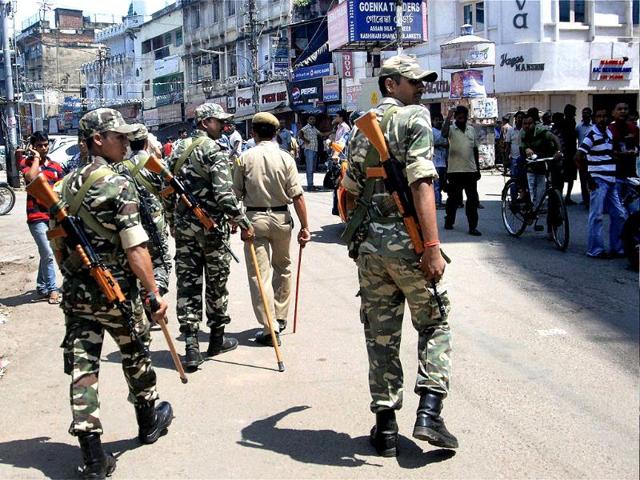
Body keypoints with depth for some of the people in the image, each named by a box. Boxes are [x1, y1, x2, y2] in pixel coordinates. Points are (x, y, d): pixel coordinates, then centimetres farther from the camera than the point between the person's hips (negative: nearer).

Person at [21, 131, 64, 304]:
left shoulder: (56, 166, 11)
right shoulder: (27, 163, 0)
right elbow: (31, 177, -22)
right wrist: (36, 157, -10)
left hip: (53, 216, 5)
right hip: (37, 217, -5)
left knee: (45, 254, 14)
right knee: (48, 254, -11)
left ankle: (41, 287, 26)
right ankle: (52, 289, -4)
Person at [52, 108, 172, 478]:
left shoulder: (67, 184, 7)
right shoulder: (119, 186, -15)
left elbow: (58, 242, 14)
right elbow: (135, 248, -21)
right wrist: (155, 293, -16)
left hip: (75, 293, 5)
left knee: (82, 369, 4)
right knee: (135, 357, 17)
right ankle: (149, 421, 38)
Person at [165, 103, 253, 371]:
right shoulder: (215, 150, -10)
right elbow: (224, 194, -20)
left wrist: (173, 224, 24)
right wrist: (243, 223, -13)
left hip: (183, 226, 6)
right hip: (212, 226, -6)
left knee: (187, 283, 4)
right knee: (216, 281, 10)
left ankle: (191, 347, 0)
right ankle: (217, 338, 24)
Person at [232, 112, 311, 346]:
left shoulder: (245, 158, -3)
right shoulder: (285, 158, -3)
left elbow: (236, 194, 0)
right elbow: (297, 196, -7)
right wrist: (305, 226, -1)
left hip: (254, 218, -1)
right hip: (281, 218, 2)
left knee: (259, 272, 1)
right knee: (282, 267, 21)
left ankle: (270, 328, -3)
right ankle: (280, 317, 31)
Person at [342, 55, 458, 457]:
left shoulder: (362, 127, 17)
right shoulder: (415, 117, -4)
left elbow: (350, 189, 17)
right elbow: (421, 183, -17)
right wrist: (433, 247, -20)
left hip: (368, 242, 6)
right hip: (405, 239, -6)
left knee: (380, 333, 10)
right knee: (435, 322, 10)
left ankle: (386, 427, 15)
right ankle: (429, 413, 0)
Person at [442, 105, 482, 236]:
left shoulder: (472, 130, 12)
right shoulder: (451, 129, -1)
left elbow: (475, 150, 16)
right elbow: (444, 134, -27)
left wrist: (478, 168, 15)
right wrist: (448, 117, -23)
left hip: (471, 170, 4)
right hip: (454, 170, -3)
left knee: (473, 199, 0)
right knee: (453, 198, 8)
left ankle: (473, 227, 3)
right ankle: (449, 221, 24)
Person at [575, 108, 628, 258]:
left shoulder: (609, 133, 14)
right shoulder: (592, 135, -10)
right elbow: (578, 157, -17)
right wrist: (589, 179, -15)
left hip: (611, 181, 8)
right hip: (598, 181, -8)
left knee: (619, 215, 10)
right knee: (596, 216, -4)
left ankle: (617, 248, 20)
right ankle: (595, 250, 3)